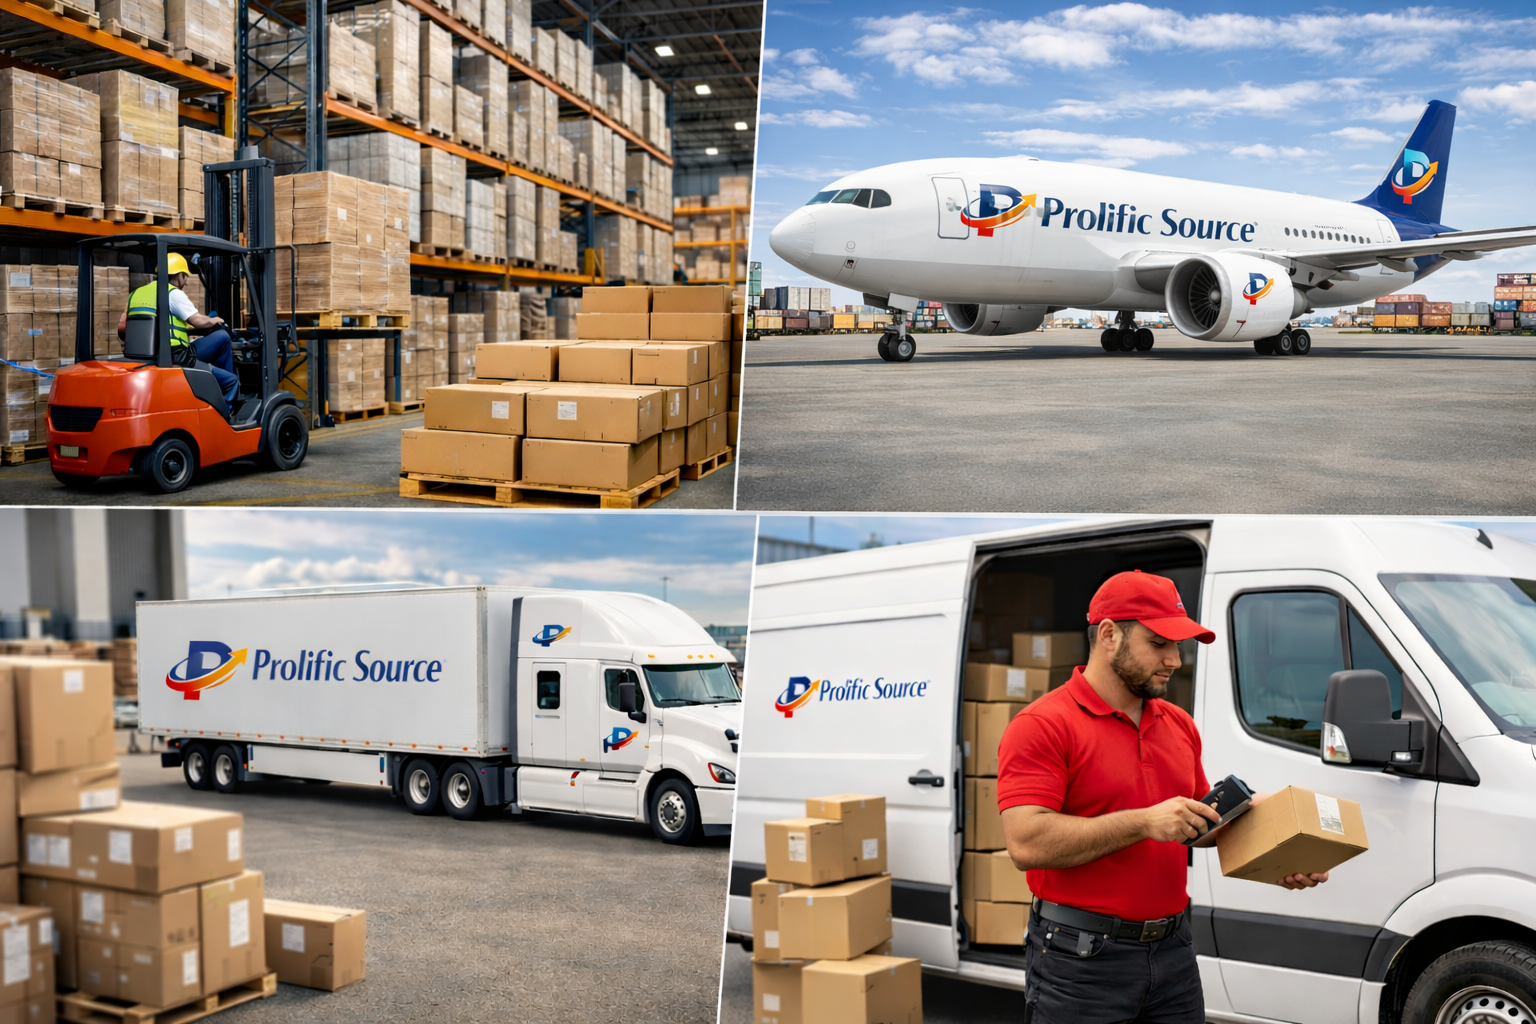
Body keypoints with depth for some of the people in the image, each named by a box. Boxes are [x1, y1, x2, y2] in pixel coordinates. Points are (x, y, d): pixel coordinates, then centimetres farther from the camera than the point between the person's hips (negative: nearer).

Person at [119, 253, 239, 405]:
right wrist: (215, 321, 11)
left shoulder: (135, 294, 16)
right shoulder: (173, 293, -7)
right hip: (176, 359, -9)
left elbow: (122, 329, 14)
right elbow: (198, 321, -11)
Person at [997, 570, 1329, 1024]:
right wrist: (1145, 822, -23)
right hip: (1080, 959, -6)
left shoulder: (1179, 724, 12)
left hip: (1173, 951, 7)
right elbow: (1026, 842, -22)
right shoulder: (1042, 726, -12)